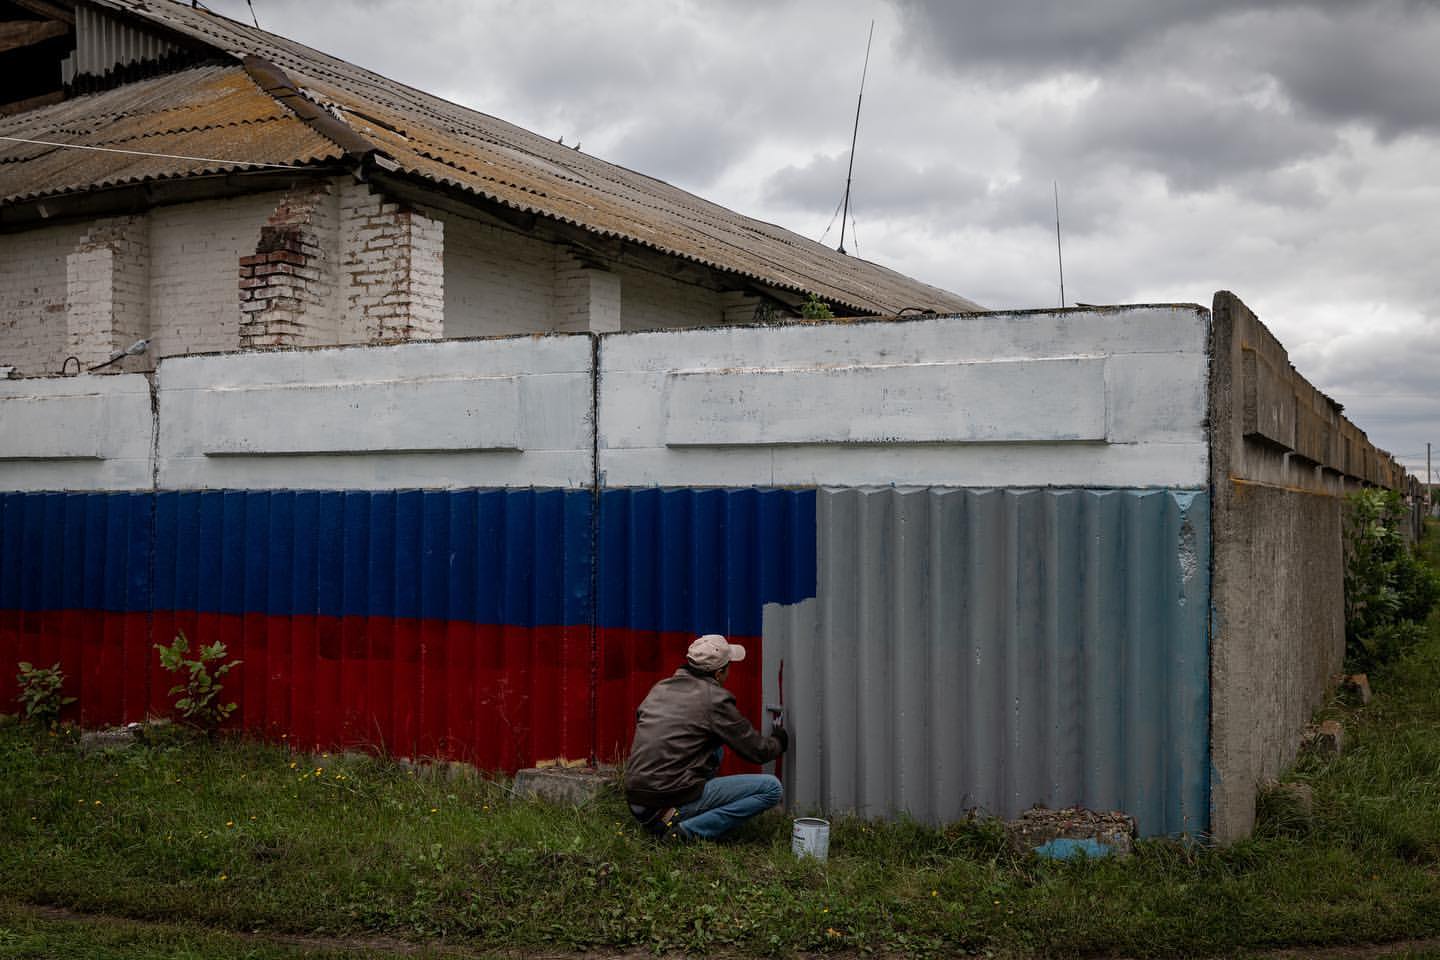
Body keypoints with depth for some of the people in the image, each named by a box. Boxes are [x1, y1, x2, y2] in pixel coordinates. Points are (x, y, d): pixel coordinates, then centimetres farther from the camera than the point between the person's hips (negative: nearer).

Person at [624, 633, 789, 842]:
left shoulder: (660, 688, 12)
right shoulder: (715, 698, -8)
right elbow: (757, 751, 1)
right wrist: (778, 742, 24)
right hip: (673, 799, -8)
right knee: (771, 788, -4)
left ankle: (663, 819, 14)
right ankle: (686, 830, -11)